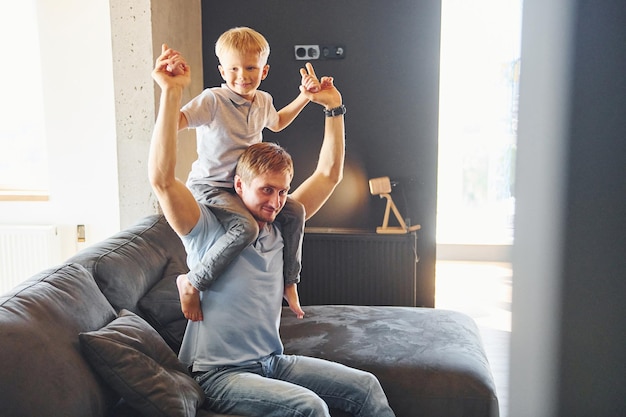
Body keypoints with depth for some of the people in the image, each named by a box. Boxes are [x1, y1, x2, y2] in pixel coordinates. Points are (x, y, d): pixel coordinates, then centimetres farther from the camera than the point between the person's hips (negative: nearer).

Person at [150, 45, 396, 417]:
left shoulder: (278, 226, 7)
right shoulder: (208, 230, -10)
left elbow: (329, 174, 12)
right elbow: (162, 179, -27)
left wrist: (333, 107, 7)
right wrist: (172, 93, -30)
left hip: (272, 362, 6)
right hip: (221, 373, -6)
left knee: (365, 386, -7)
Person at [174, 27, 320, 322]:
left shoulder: (263, 101, 5)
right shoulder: (213, 100, -18)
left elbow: (276, 122, 30)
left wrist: (304, 96, 23)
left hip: (244, 185, 8)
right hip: (209, 186, -7)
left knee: (295, 212, -2)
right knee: (246, 227, -32)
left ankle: (290, 282, 13)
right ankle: (191, 283, -14)